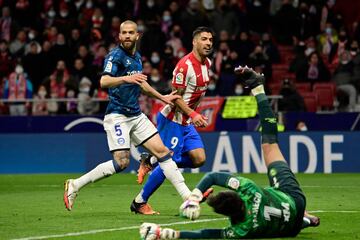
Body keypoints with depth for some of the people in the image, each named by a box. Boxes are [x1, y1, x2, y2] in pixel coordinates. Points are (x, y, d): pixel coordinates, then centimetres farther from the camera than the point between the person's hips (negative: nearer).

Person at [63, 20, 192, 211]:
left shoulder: (137, 57, 14)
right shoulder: (116, 55, -11)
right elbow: (104, 81, -28)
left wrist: (162, 97, 32)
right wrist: (126, 78, -43)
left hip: (136, 115, 7)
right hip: (117, 115, -7)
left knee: (162, 152, 0)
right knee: (121, 162, -15)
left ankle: (187, 197, 2)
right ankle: (75, 185, -3)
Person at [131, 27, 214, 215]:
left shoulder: (207, 63, 7)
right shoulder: (185, 65, -21)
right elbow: (176, 97, -20)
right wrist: (193, 114, -30)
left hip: (186, 122, 9)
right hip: (172, 120, -9)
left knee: (199, 159, -1)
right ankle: (139, 202, 7)